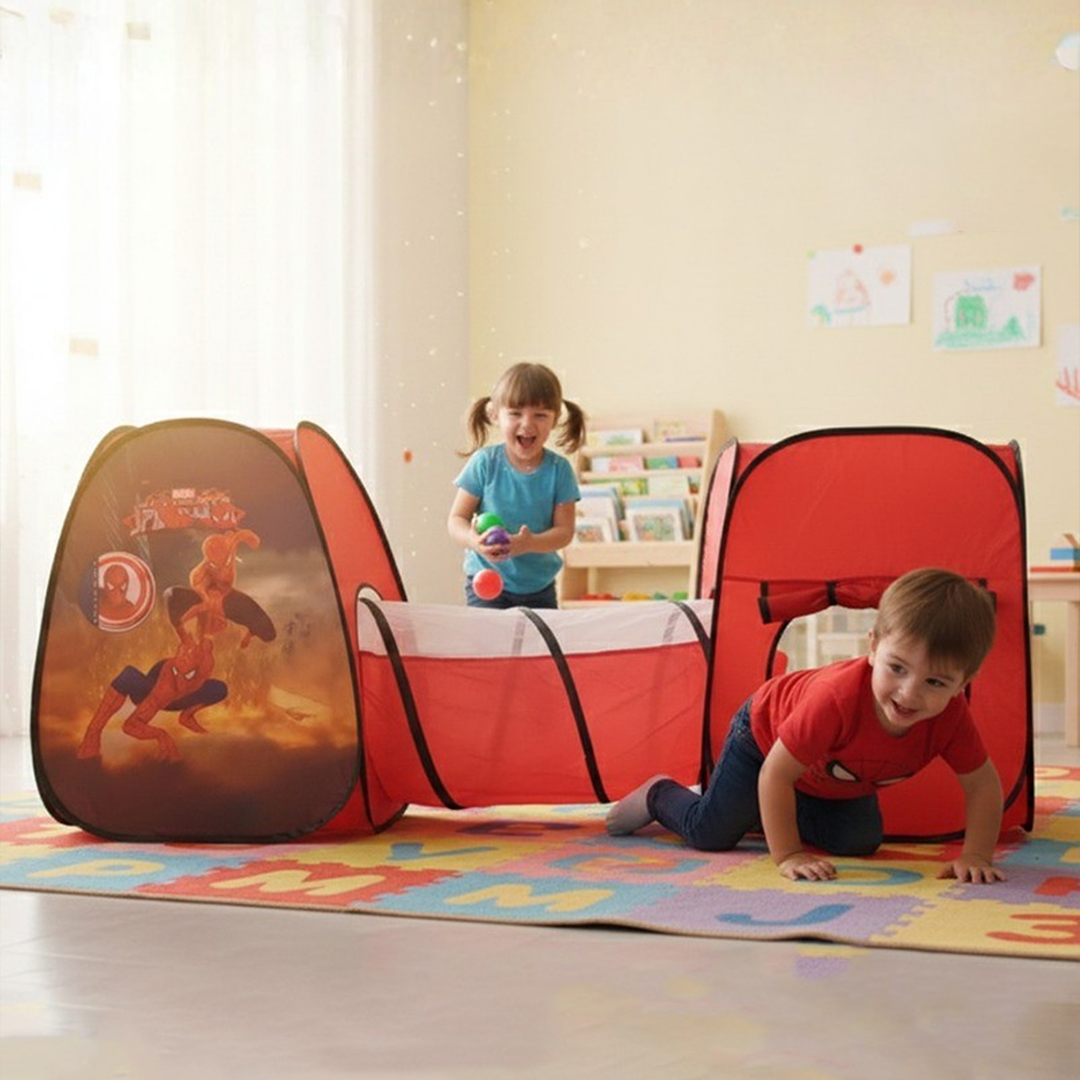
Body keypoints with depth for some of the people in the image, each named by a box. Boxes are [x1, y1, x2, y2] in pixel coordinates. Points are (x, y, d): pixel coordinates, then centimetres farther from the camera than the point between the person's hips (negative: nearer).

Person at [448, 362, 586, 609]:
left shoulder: (559, 469, -5)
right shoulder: (485, 463, -8)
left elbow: (565, 530, -7)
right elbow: (457, 519, -6)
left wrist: (531, 543, -27)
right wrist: (474, 541, -28)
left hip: (540, 588, 2)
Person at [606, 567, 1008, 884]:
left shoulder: (951, 716, -35)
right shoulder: (838, 697, -49)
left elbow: (983, 784, -20)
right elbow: (775, 773, -40)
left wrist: (975, 856, -32)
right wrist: (786, 855, -40)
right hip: (765, 732, -5)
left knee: (861, 841, 12)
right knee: (710, 833, -2)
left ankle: (764, 814, 31)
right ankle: (658, 795, 32)